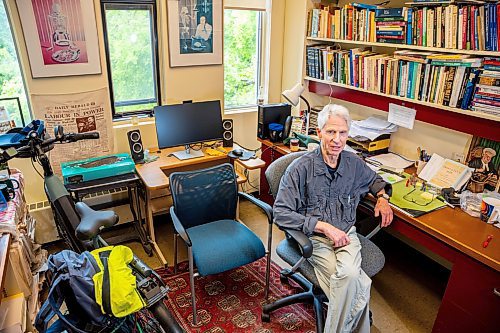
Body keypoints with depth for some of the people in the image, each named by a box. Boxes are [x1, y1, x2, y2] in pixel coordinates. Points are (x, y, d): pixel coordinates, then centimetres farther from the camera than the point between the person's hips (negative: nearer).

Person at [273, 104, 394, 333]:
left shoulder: (354, 163, 5)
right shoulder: (301, 167, -11)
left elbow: (373, 180, 29)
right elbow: (280, 213, -16)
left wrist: (382, 197, 5)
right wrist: (325, 226, -20)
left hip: (346, 234, 4)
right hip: (315, 237, -3)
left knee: (349, 275, -29)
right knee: (354, 284, -28)